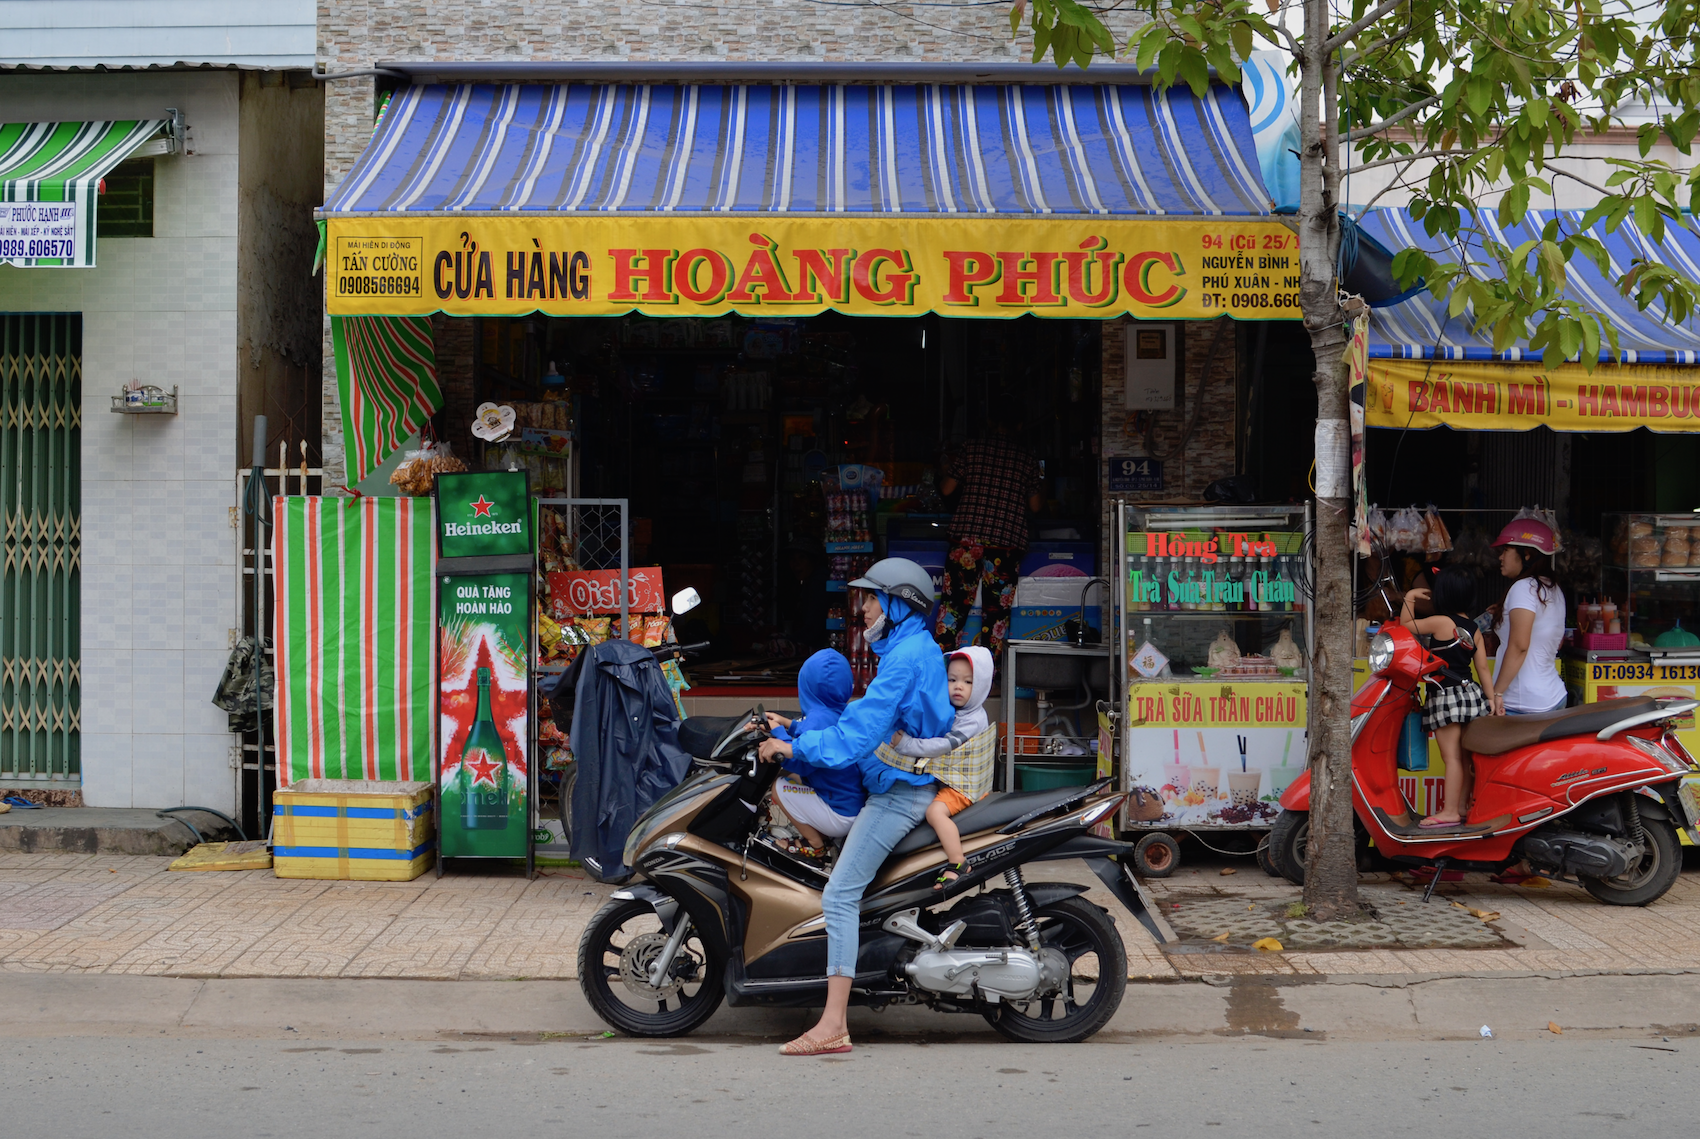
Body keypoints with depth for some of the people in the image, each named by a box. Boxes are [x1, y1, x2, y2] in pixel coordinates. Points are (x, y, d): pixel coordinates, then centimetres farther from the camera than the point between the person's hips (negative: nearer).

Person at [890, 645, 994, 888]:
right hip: (941, 777, 10)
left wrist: (905, 744, -32)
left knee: (935, 811, -33)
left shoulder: (973, 720, -18)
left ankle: (958, 864, -30)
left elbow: (946, 745, -30)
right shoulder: (947, 710, 10)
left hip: (963, 785, -10)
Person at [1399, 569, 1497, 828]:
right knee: (1464, 756, 13)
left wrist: (1410, 597, 6)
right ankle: (1462, 805, 20)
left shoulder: (1441, 622, -13)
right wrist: (1493, 696, 8)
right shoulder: (1473, 628, 9)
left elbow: (1406, 625, -5)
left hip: (1446, 696, -8)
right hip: (1470, 691, 8)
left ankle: (1450, 812, -6)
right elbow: (1483, 667, 6)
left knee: (1452, 756, -7)